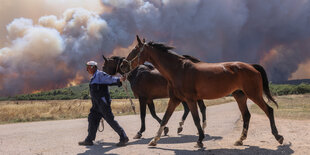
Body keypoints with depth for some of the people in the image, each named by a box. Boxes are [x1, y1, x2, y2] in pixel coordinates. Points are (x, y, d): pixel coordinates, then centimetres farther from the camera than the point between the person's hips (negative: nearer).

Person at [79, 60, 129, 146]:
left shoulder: (100, 74, -10)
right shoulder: (94, 77, 21)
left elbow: (109, 78, -24)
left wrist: (119, 80, -41)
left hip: (103, 103, -10)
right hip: (97, 104, 10)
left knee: (110, 120, -8)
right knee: (92, 119, 11)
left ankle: (123, 138, -2)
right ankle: (89, 140, 20)